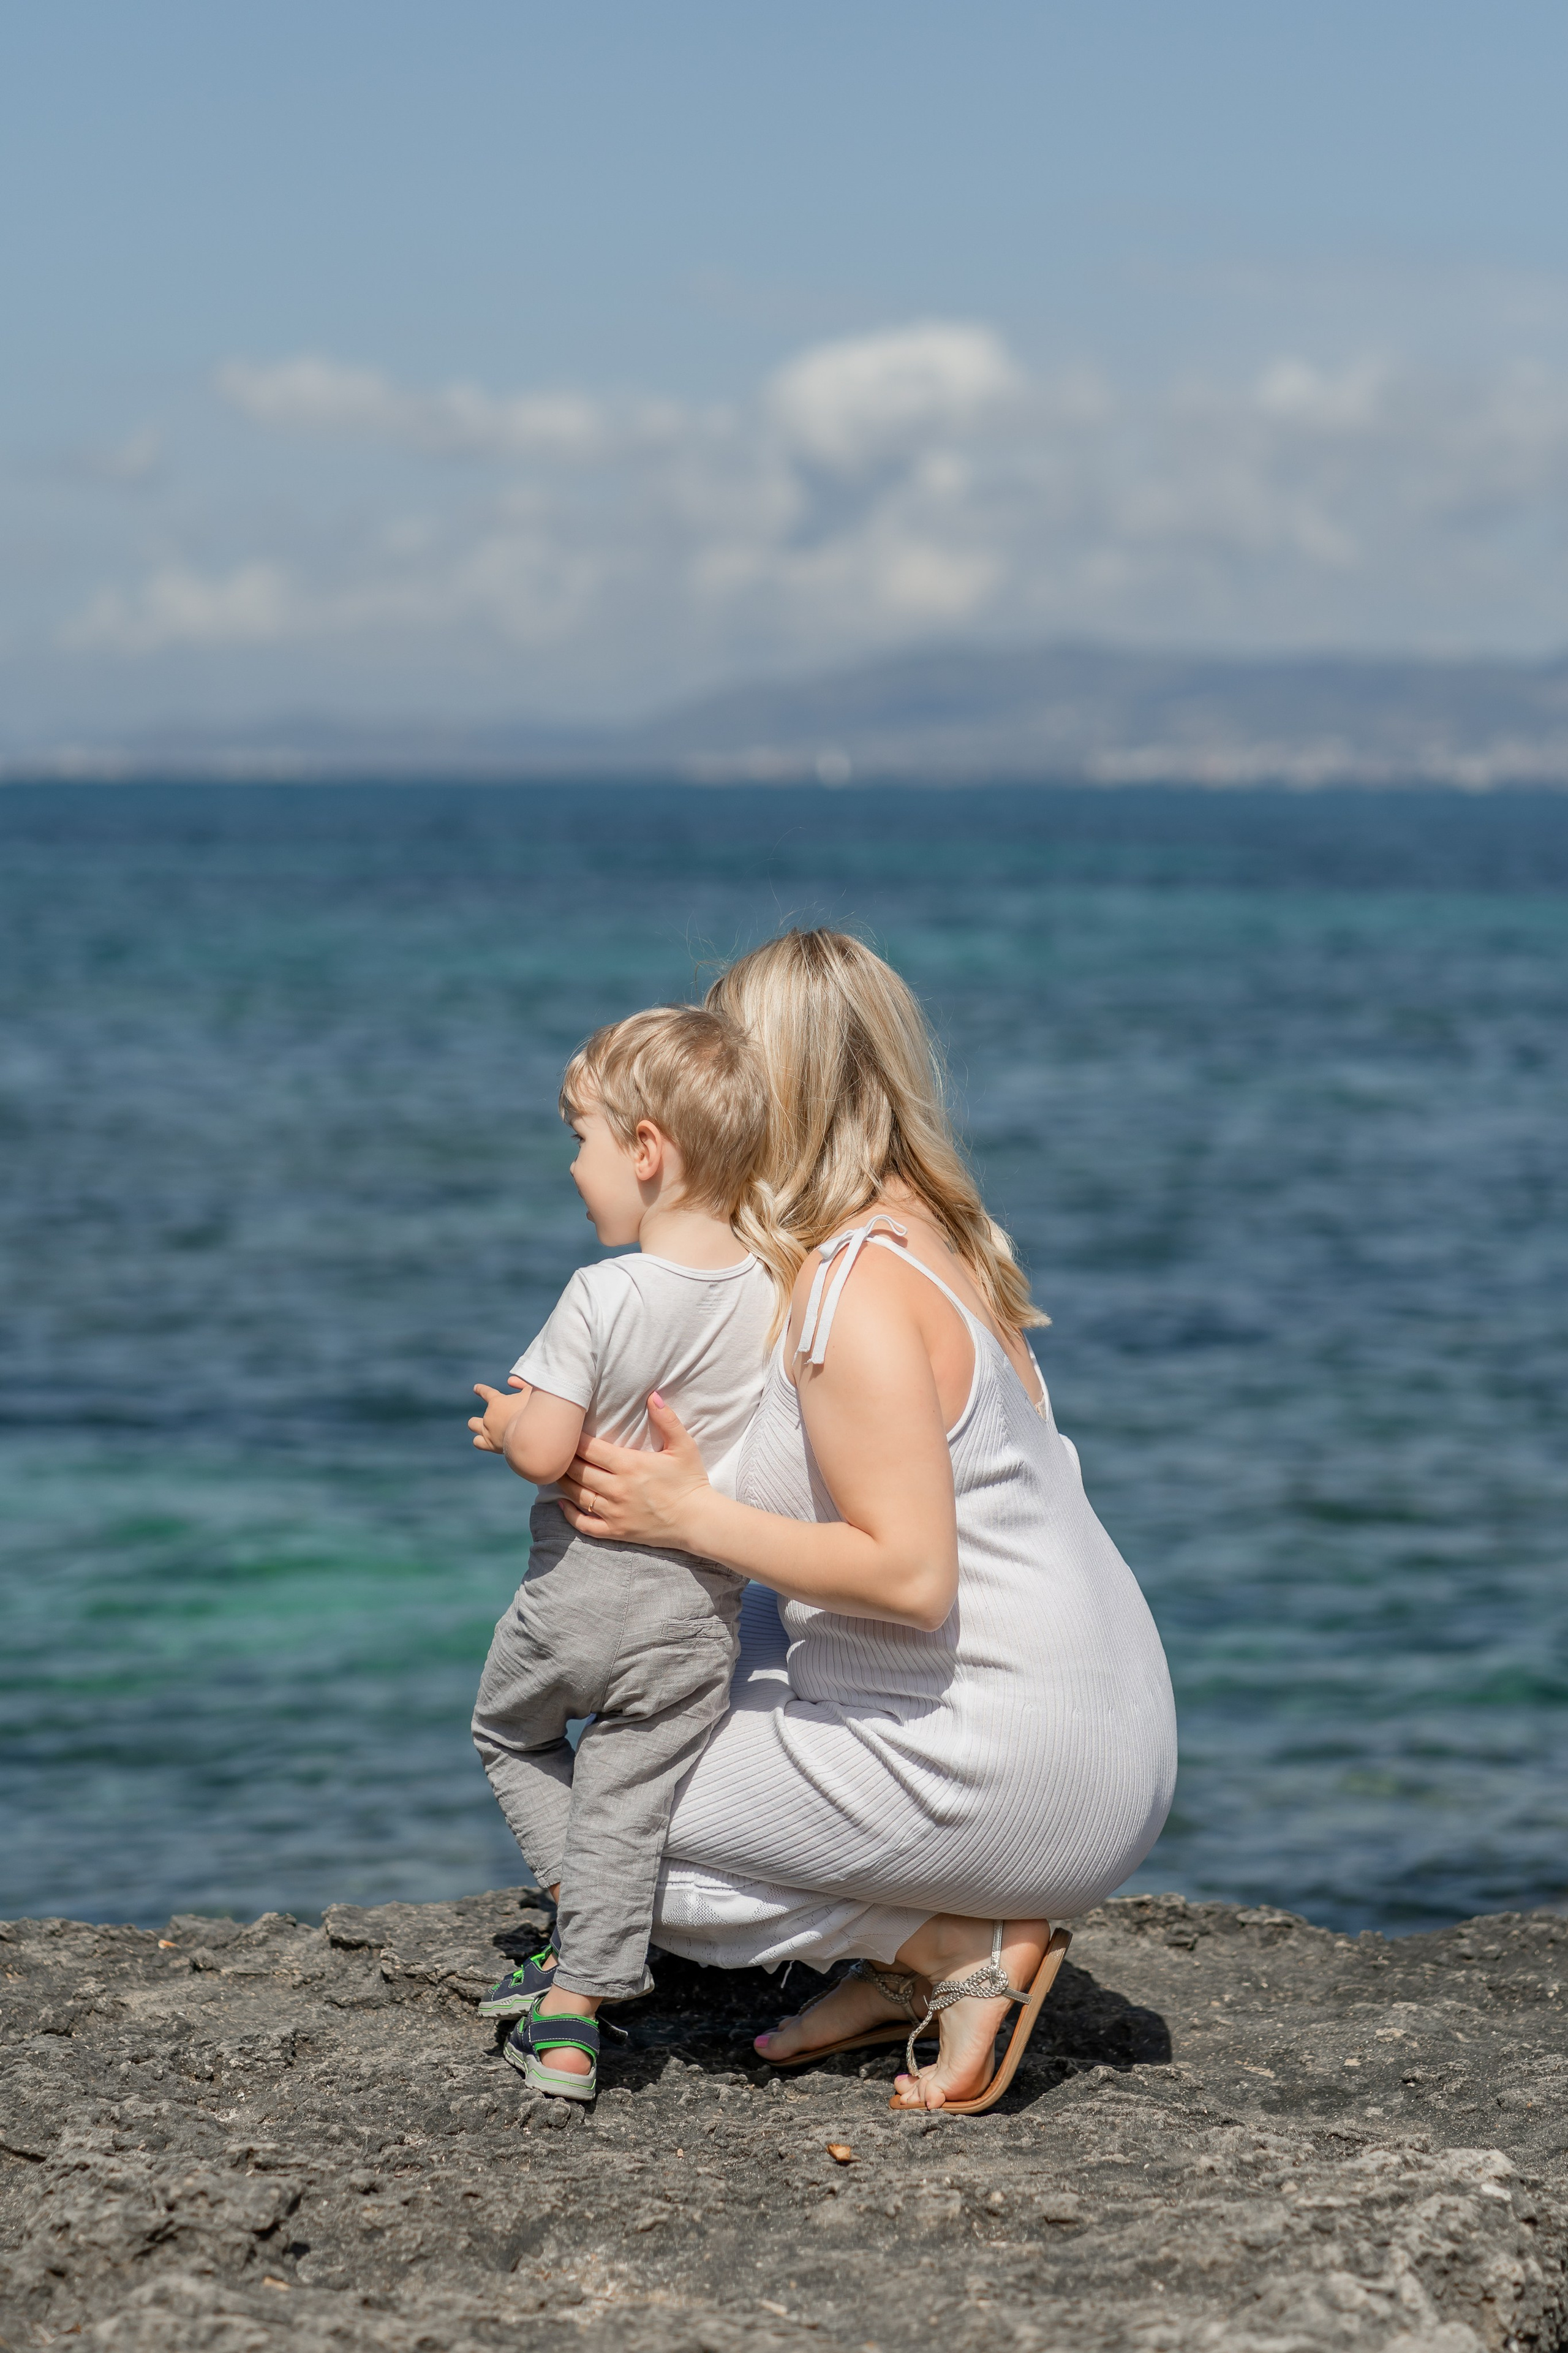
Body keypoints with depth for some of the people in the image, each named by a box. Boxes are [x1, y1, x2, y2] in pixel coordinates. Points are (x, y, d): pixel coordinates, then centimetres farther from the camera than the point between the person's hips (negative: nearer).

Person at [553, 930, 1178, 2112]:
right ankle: (902, 1966, 15)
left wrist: (691, 1516, -18)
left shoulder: (859, 1291, -20)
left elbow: (911, 1574, -25)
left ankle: (964, 1946, -2)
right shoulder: (937, 1235, 11)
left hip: (1005, 1769, -10)